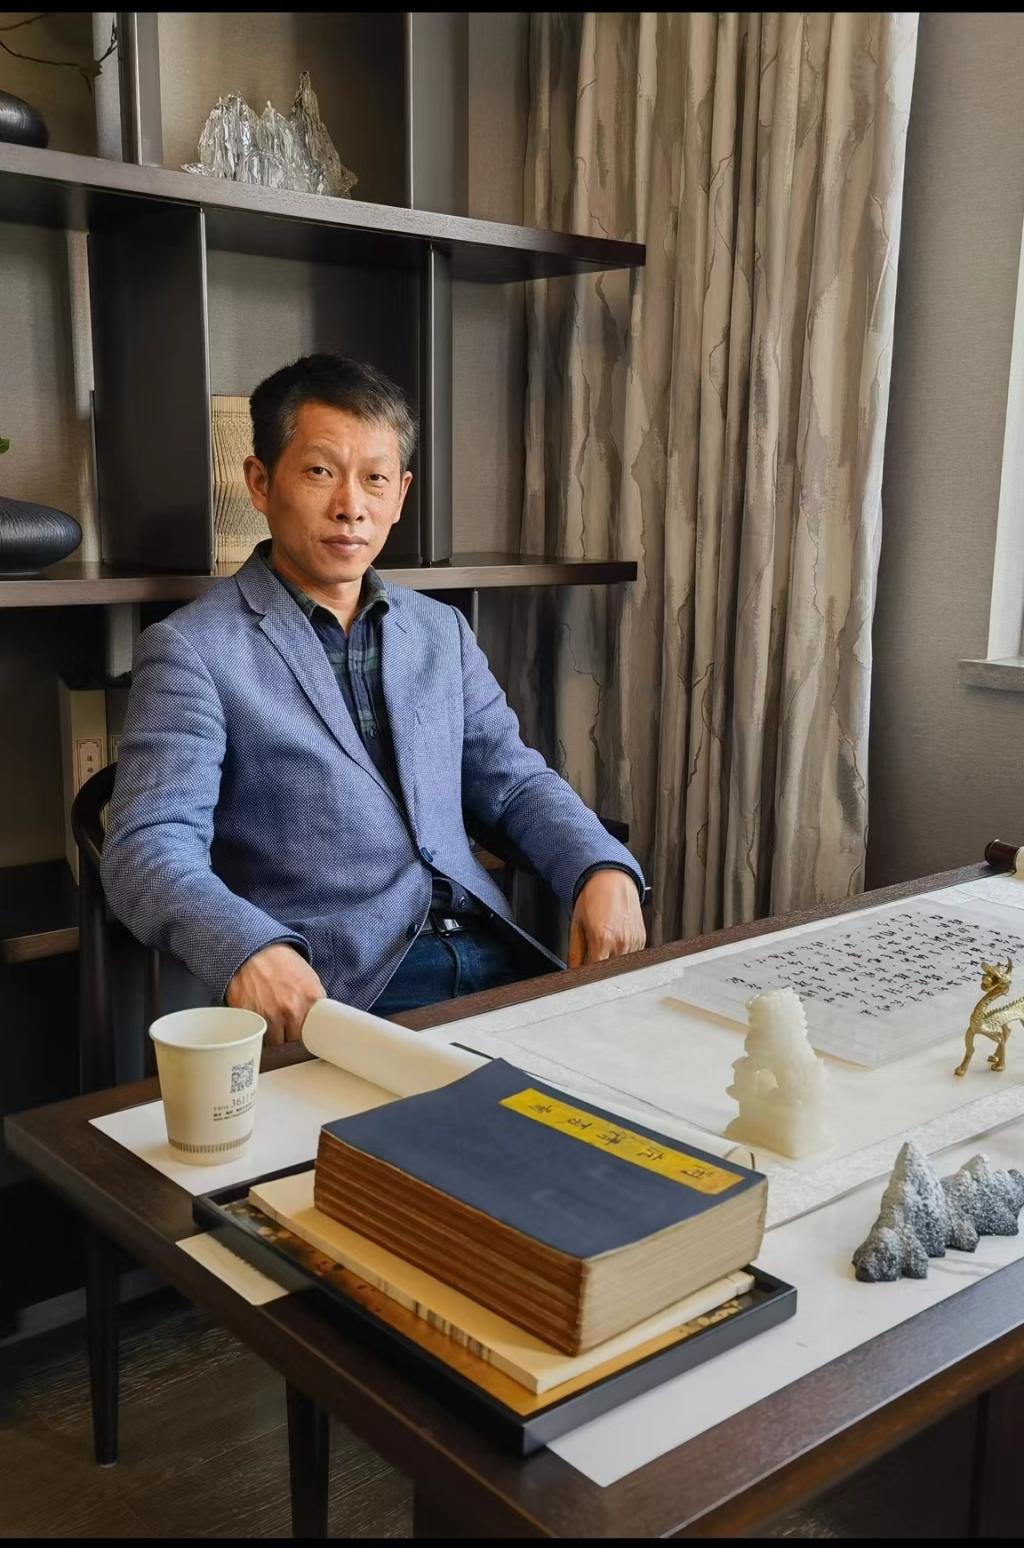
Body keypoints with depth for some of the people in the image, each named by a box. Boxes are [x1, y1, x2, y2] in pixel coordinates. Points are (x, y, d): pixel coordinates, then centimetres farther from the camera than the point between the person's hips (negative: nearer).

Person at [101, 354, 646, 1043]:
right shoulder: (191, 650, -1)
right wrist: (248, 949, -31)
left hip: (493, 960, 6)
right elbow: (150, 848, -10)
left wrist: (604, 870, -3)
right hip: (335, 993, -5)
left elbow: (515, 782, 18)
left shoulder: (443, 631, 17)